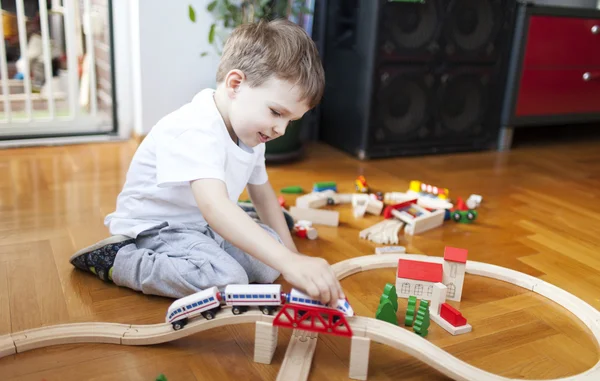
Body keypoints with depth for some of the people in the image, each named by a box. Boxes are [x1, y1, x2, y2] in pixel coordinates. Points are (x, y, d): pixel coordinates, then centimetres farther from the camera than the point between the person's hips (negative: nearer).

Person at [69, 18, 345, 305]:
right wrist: (289, 263, -51)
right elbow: (214, 206, -45)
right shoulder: (195, 131, -30)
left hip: (205, 226, 9)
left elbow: (262, 194, 15)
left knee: (269, 265, -4)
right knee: (227, 281, -28)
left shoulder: (250, 132, 2)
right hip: (155, 226, -9)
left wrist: (290, 252, 10)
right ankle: (116, 260, -11)